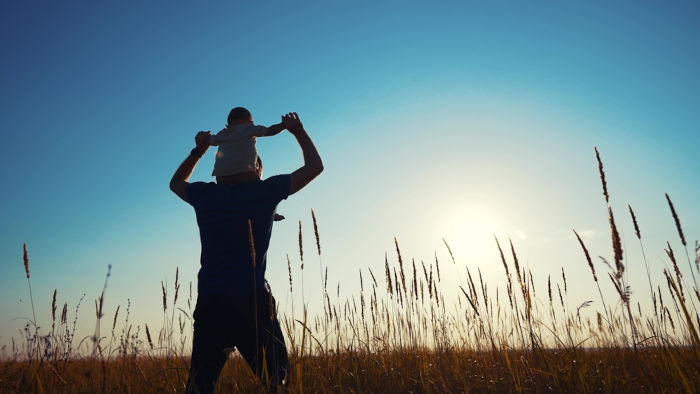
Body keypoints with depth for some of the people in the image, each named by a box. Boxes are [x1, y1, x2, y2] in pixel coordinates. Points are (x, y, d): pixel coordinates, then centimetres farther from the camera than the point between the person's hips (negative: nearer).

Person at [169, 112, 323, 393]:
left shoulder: (204, 195, 9)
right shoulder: (264, 191, 1)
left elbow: (176, 182, 34)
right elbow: (315, 166, 11)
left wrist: (198, 150, 36)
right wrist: (298, 131, 23)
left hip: (210, 304, 3)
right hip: (252, 302, -3)